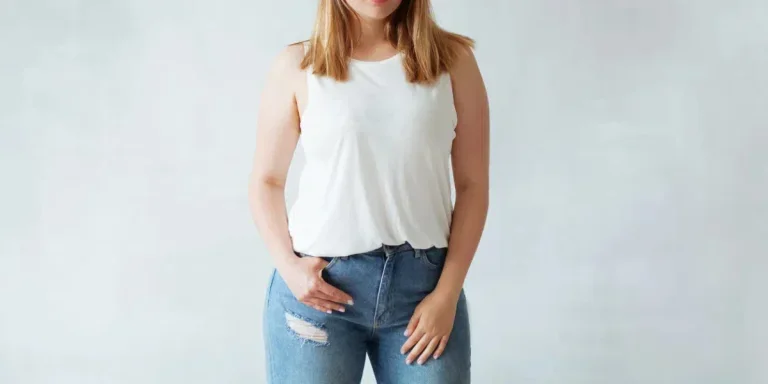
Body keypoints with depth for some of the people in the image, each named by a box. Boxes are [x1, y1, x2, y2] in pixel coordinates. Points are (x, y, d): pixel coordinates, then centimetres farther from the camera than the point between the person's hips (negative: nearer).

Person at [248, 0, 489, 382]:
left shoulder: (453, 59, 3)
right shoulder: (296, 66, 2)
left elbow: (472, 185, 2)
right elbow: (266, 181, 8)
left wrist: (448, 293, -5)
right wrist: (288, 265, -7)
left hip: (423, 282, 1)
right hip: (317, 283, 0)